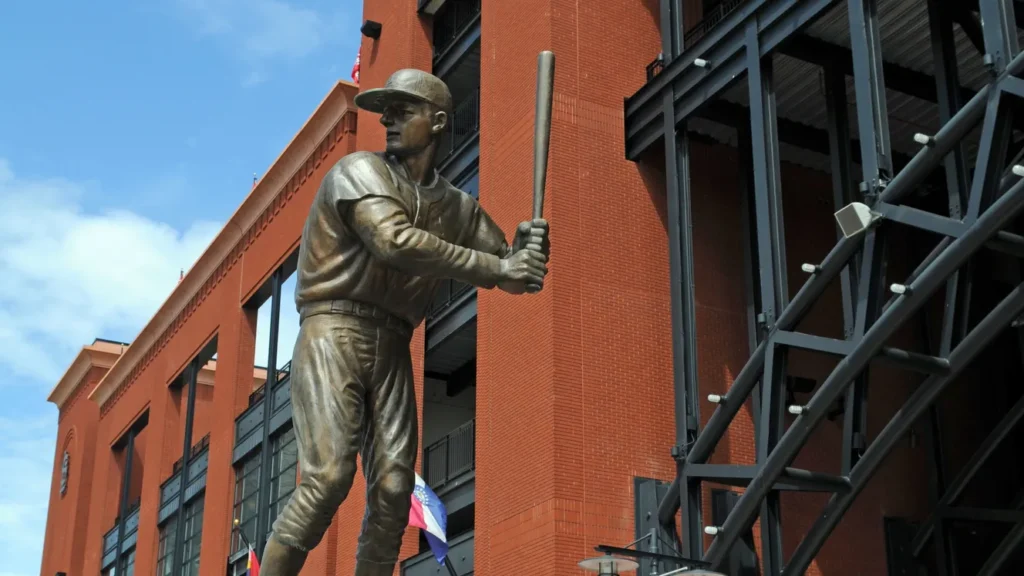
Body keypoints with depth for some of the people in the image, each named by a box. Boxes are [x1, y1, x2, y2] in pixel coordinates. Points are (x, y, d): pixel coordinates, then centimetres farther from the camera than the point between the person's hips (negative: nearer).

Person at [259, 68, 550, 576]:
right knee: (329, 476, -18)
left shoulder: (458, 207, 13)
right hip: (334, 334, -5)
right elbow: (395, 243, -21)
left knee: (394, 489, -3)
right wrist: (497, 266, -19)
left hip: (392, 349, 5)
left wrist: (527, 252, -8)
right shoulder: (361, 170, -2)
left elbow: (509, 279, 18)